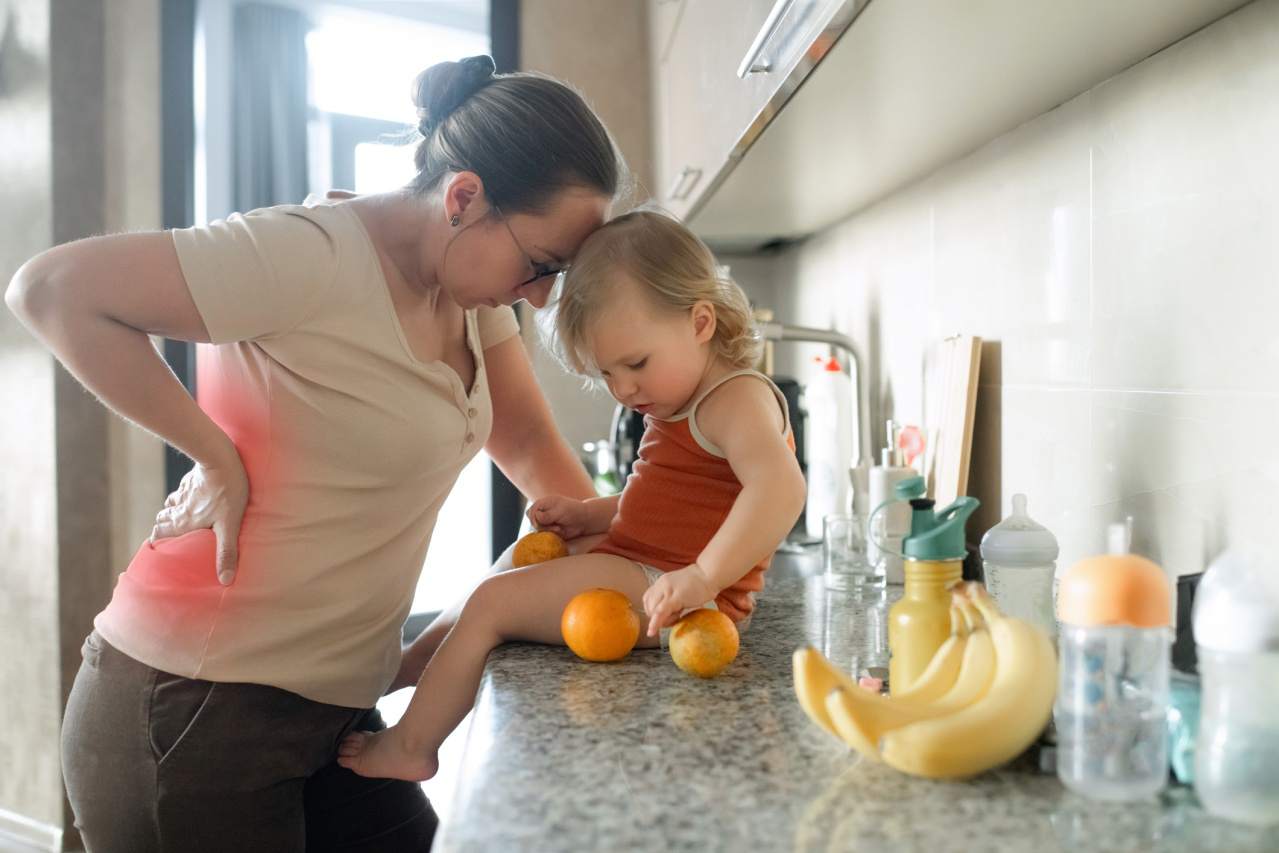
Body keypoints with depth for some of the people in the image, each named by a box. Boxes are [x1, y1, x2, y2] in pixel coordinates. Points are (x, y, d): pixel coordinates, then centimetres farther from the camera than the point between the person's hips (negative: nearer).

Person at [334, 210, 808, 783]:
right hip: (636, 568, 11)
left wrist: (702, 577, -42)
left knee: (491, 603, -11)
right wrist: (588, 515, 11)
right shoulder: (682, 408, 15)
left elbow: (780, 487, -35)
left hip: (661, 590, -11)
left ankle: (408, 746, 3)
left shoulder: (737, 400, -17)